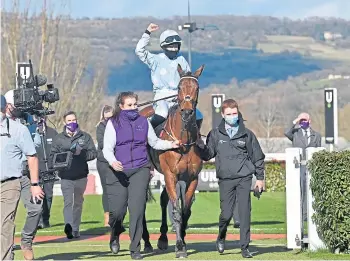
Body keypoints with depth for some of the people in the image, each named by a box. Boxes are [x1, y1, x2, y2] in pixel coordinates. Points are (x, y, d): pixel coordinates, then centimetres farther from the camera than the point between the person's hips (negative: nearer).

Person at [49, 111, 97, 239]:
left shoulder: (85, 137, 7)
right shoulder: (58, 138, 6)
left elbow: (93, 153, 3)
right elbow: (52, 155, 5)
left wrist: (81, 153, -15)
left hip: (81, 175, 2)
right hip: (66, 176, -2)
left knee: (78, 202, 12)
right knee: (68, 202, -16)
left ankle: (75, 229, 22)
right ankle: (68, 226, -31)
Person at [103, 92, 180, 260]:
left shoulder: (143, 122, 7)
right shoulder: (113, 123, 0)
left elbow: (154, 142, 18)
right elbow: (107, 148, -6)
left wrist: (171, 144, 2)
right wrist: (113, 162, -26)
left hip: (140, 170, 1)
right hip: (118, 170, -1)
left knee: (137, 208, -9)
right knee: (117, 210, -1)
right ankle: (115, 235, 34)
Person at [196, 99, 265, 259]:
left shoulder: (247, 134, 5)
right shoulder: (216, 134, 6)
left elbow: (258, 157, 11)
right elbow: (207, 155, 6)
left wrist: (260, 178, 8)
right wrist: (198, 143, -11)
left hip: (244, 179, 0)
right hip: (225, 179, 0)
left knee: (245, 212, -4)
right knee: (226, 213, -2)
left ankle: (245, 247, 2)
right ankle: (221, 238, 27)